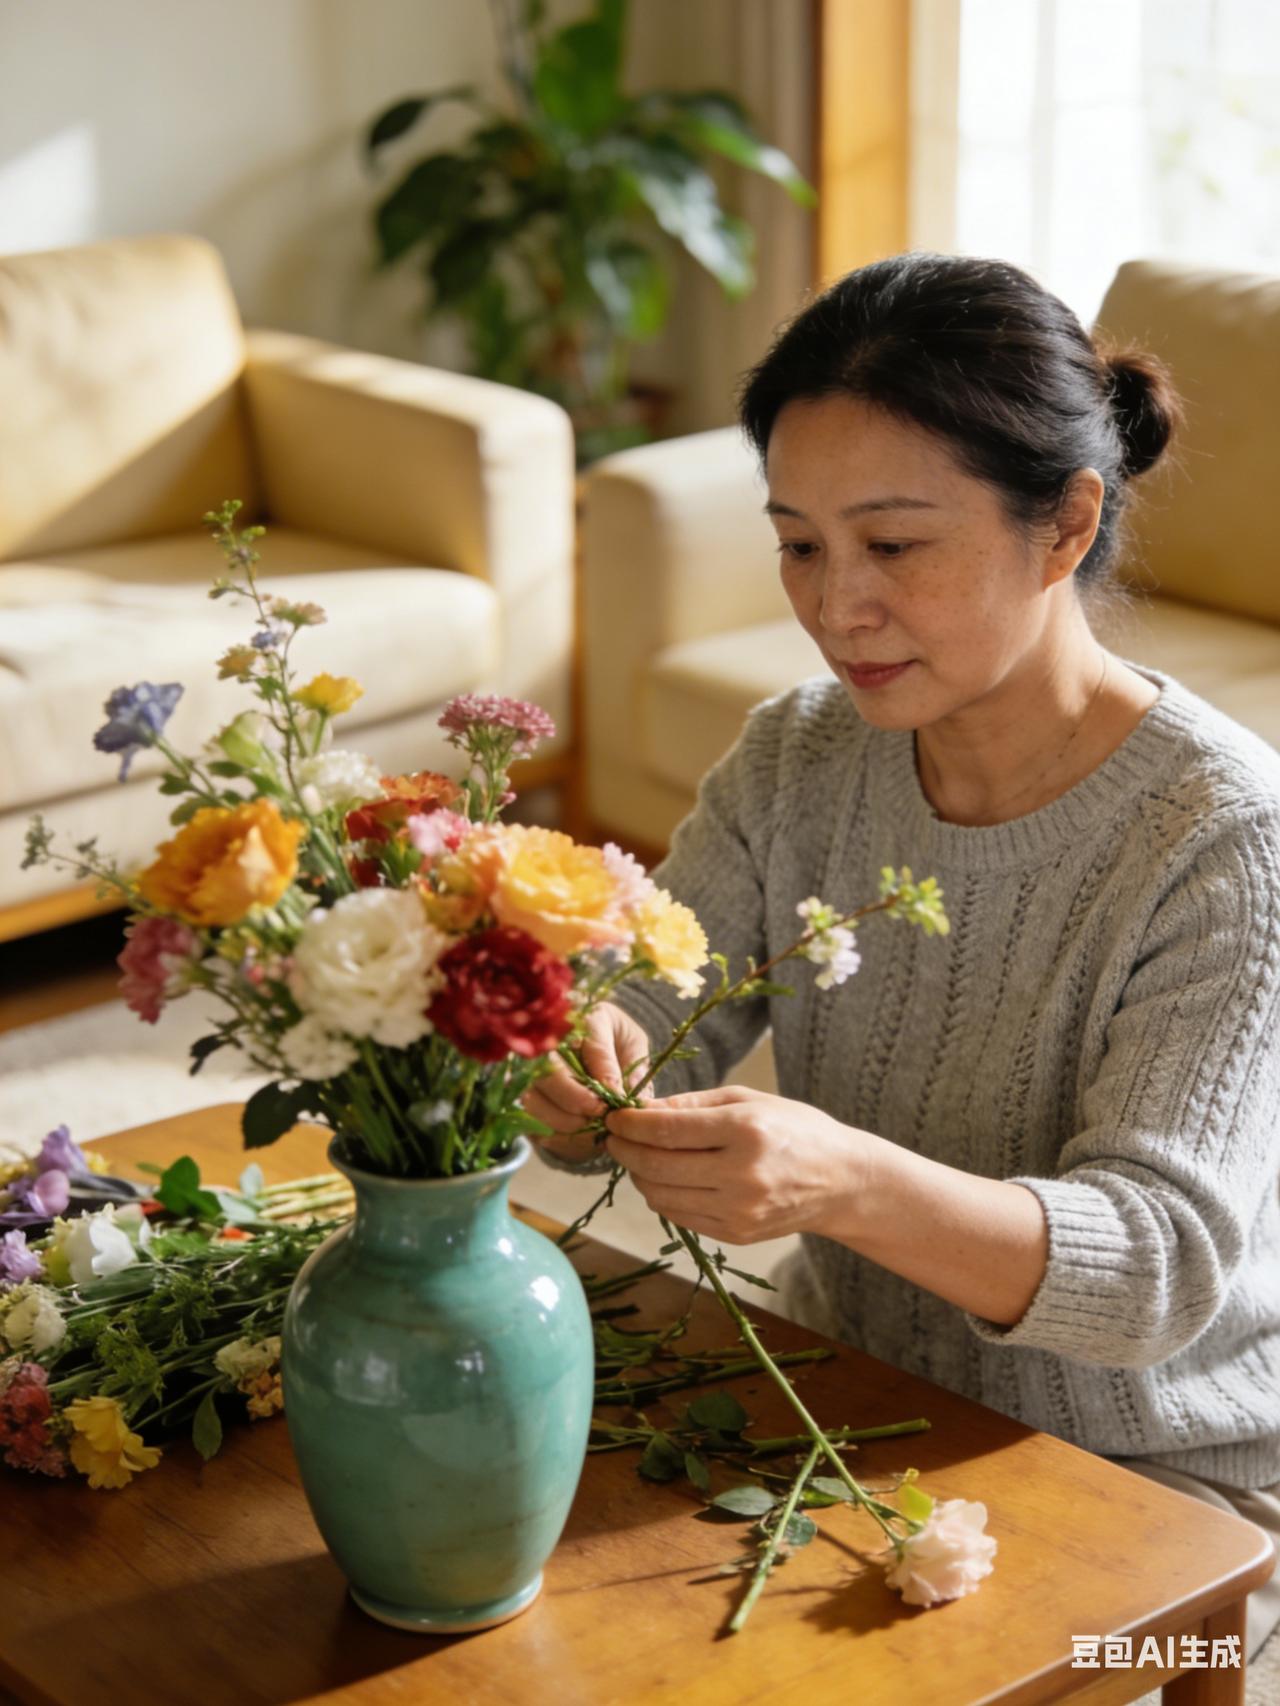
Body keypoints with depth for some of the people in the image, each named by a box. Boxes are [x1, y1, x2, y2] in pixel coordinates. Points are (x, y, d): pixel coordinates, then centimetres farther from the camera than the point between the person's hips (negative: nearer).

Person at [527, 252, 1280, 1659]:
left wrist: (846, 1183, -44)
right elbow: (646, 1043, -6)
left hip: (1157, 1474, -5)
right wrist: (583, 1071, -32)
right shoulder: (794, 764, -3)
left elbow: (1158, 1265, -26)